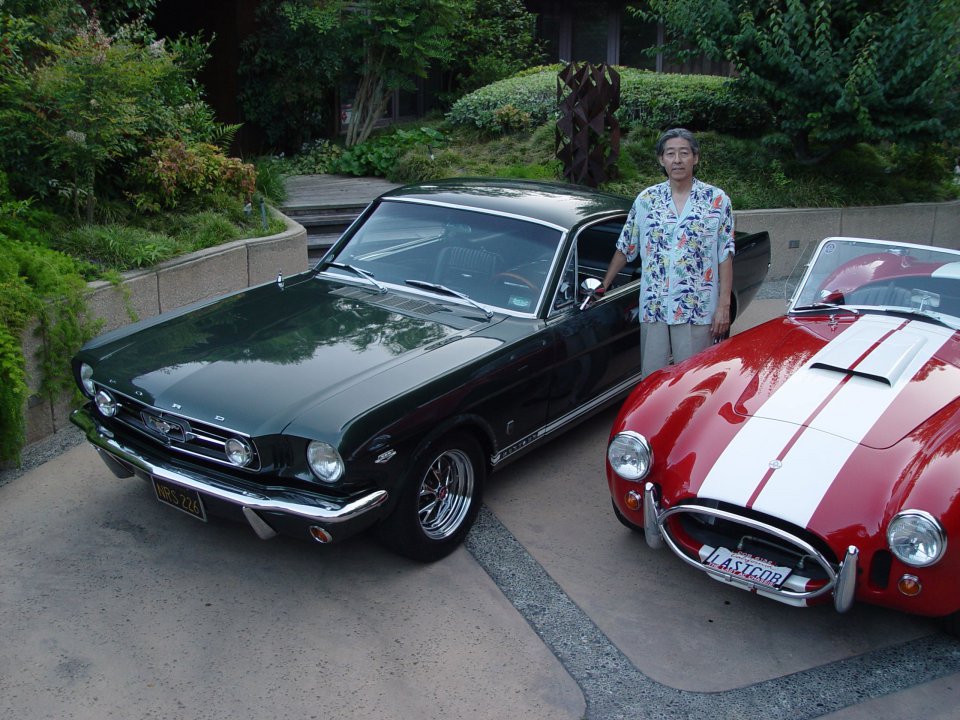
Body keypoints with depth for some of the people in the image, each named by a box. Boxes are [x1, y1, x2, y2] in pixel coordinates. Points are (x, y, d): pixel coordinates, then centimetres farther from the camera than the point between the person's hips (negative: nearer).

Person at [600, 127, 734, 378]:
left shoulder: (717, 200, 1)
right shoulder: (646, 200, 7)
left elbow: (725, 257, 1)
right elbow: (624, 249, 15)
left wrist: (724, 306, -5)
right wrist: (603, 287, 14)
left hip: (698, 310, -2)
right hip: (653, 309, 2)